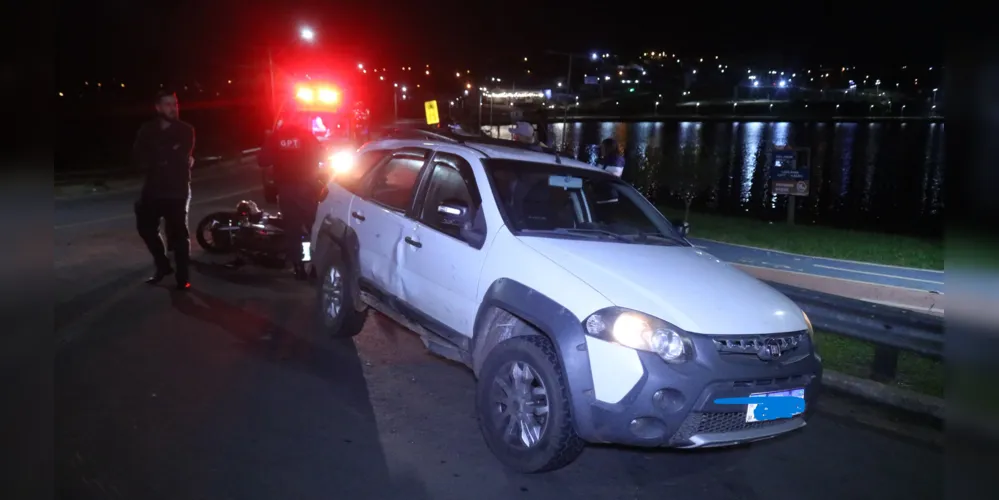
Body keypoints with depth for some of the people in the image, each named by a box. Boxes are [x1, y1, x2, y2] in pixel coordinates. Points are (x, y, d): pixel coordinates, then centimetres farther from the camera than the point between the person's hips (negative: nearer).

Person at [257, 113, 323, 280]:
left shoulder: (274, 137, -2)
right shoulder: (306, 134, -6)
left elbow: (263, 161, -1)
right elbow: (320, 155, 0)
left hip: (285, 189, 1)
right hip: (306, 187, -1)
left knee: (292, 230, 8)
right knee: (314, 225, 10)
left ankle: (299, 269, 8)